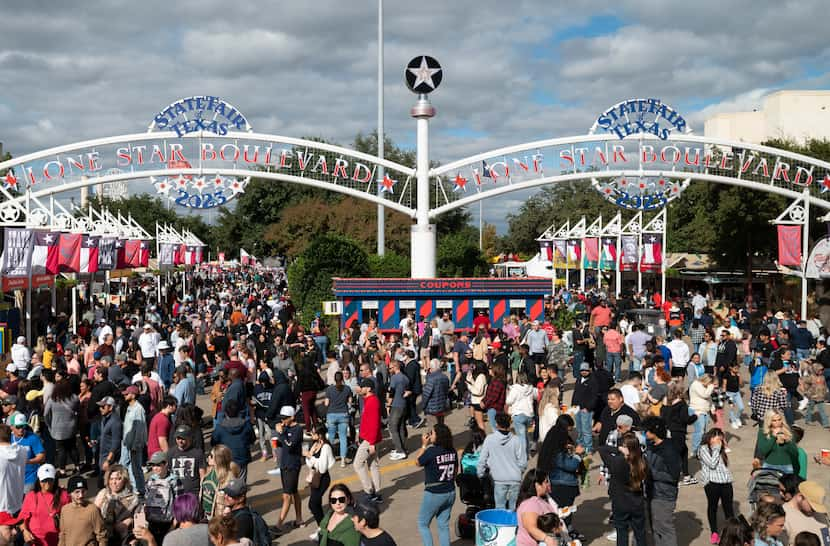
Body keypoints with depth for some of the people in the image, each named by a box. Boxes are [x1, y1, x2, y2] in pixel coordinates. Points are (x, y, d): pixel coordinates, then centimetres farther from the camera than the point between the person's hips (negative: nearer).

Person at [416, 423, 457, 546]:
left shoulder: (431, 451, -20)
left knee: (423, 524, 10)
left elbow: (418, 462, -4)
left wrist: (424, 445, 0)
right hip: (450, 492, 6)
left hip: (434, 494, -6)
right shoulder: (452, 451, -2)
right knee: (444, 525, 16)